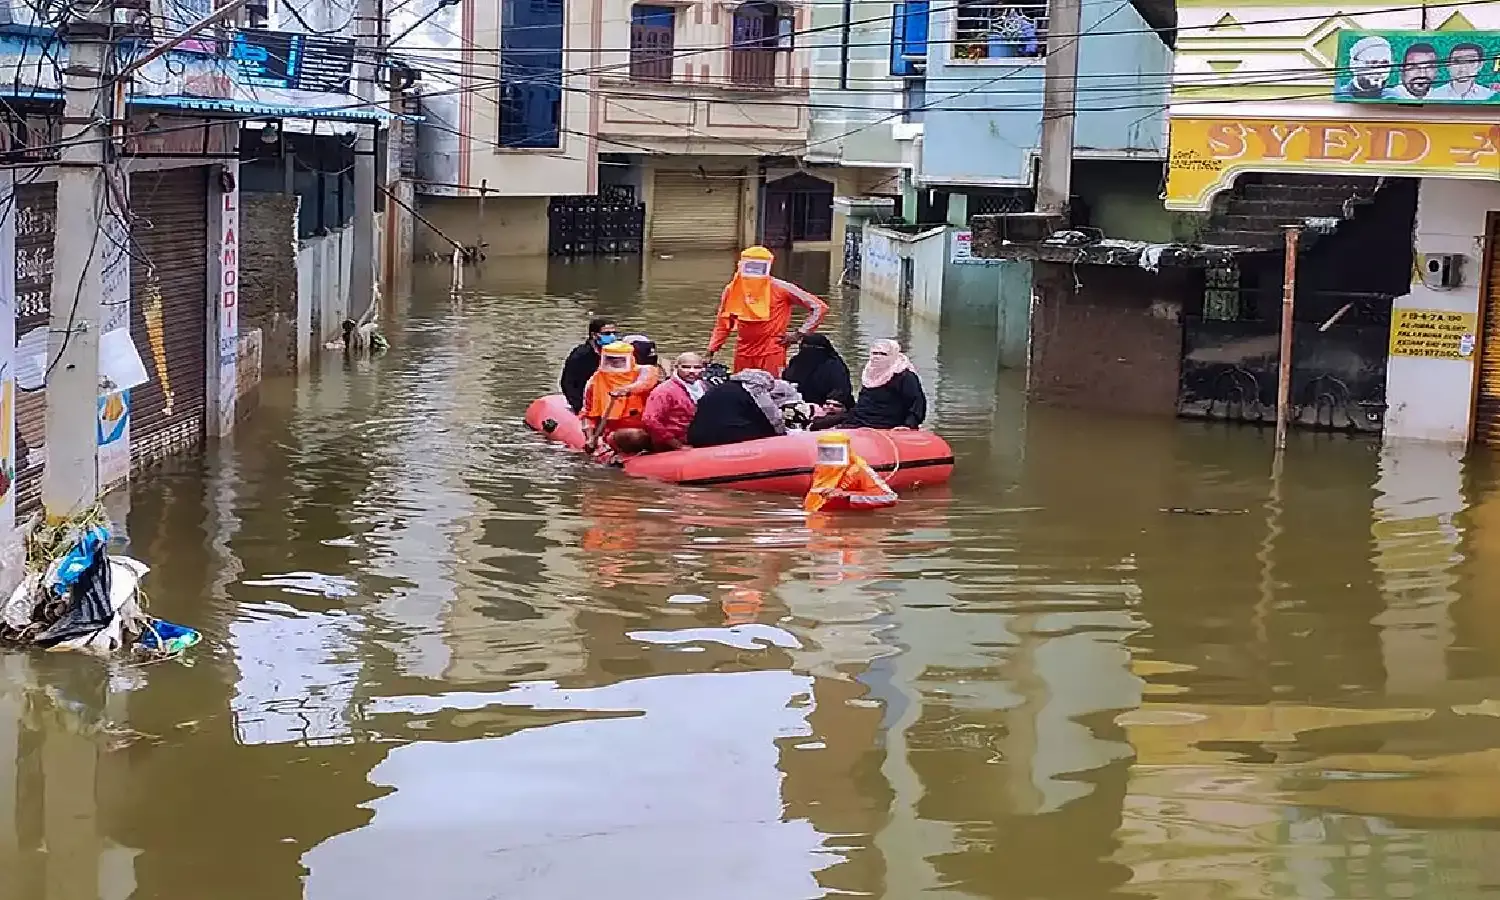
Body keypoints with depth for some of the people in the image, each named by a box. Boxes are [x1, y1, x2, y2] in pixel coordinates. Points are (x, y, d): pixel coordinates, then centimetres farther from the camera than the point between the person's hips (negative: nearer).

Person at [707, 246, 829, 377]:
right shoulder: (732, 290, 6)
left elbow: (819, 307, -3)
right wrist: (711, 351, 8)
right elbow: (723, 325, 18)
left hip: (772, 355, -4)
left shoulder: (780, 288, -6)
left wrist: (799, 335, -5)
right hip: (743, 355, 4)